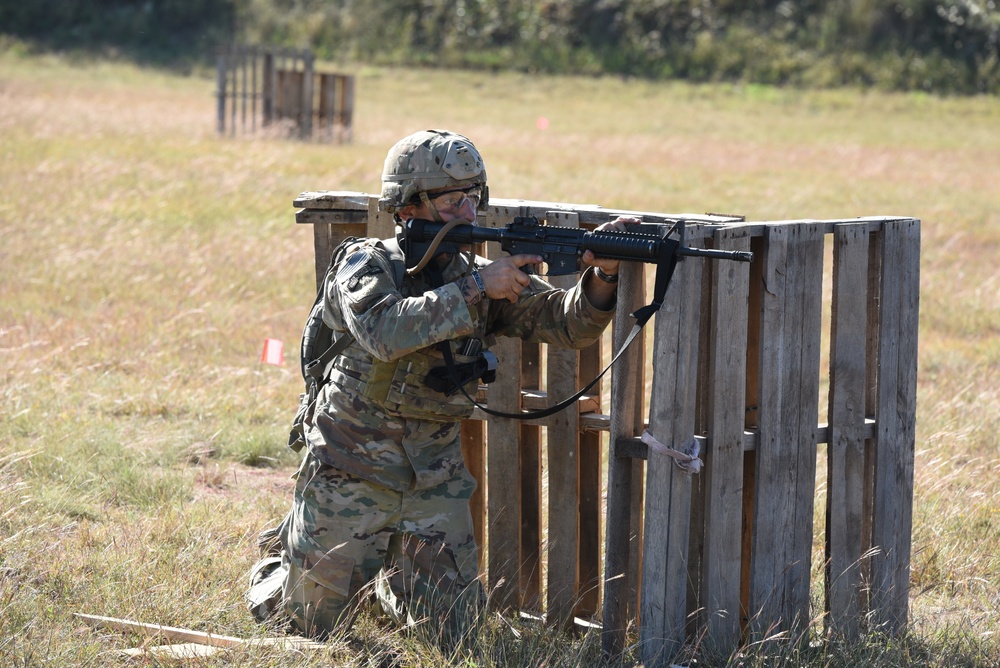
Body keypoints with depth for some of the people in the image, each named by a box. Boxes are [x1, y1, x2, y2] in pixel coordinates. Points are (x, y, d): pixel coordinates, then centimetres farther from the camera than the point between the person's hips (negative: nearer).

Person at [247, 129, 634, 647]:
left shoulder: (481, 275, 2)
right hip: (351, 472, -4)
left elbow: (566, 323, -7)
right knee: (318, 623, 6)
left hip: (434, 477, 4)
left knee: (454, 629, 4)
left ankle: (388, 580, 35)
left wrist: (602, 277, -27)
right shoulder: (369, 265, -12)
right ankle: (275, 576, 41)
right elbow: (384, 332, -32)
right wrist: (475, 291, -32)